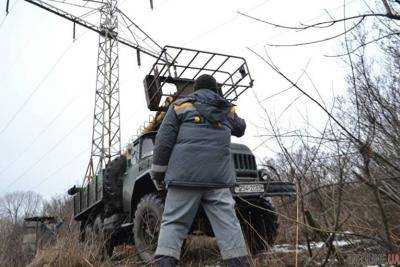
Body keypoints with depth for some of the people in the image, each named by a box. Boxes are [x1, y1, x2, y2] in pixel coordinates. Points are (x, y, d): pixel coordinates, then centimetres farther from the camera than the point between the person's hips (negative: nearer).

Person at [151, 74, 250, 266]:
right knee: (228, 223, 5)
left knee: (173, 222, 2)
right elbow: (240, 129, 39)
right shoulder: (228, 110, 19)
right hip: (219, 178, 2)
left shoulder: (180, 106, 11)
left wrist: (158, 171, 10)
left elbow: (163, 142, 4)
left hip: (184, 175, -2)